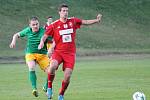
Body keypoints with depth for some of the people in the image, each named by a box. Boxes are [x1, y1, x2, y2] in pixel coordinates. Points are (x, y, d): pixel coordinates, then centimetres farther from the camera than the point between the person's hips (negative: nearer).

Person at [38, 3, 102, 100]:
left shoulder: (73, 21, 7)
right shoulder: (54, 25, 0)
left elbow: (86, 22, 6)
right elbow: (45, 36, 0)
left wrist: (97, 20, -10)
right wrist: (42, 42, -21)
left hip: (70, 53, 2)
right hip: (58, 51, -2)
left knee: (67, 76, -9)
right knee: (52, 66, -31)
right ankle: (49, 87, -8)